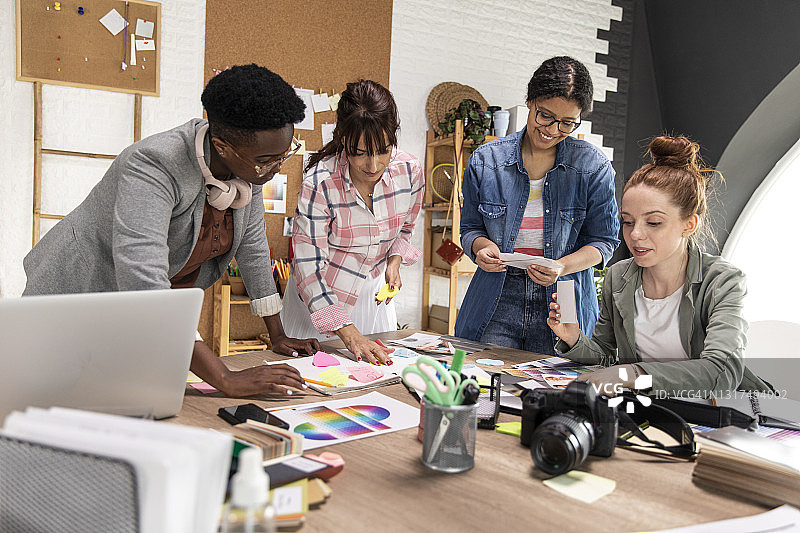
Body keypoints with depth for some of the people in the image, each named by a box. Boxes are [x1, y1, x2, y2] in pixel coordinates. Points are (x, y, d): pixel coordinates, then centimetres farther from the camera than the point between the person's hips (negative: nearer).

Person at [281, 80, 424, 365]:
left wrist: (393, 263, -13)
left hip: (372, 293, 4)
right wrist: (349, 333, -33)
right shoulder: (319, 183, -28)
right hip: (320, 299, -4)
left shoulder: (410, 171, -16)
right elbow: (309, 268, -26)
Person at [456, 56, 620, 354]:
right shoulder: (484, 161, 0)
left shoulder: (594, 168, -3)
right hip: (496, 303, 1)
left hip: (563, 301, -1)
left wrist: (562, 267, -17)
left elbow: (603, 240, 1)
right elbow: (470, 227, 10)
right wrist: (483, 247, -13)